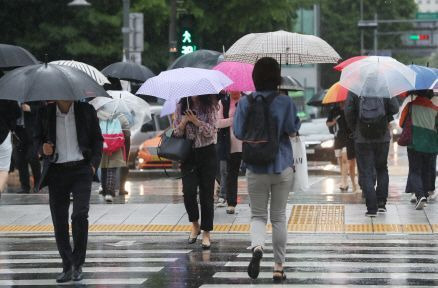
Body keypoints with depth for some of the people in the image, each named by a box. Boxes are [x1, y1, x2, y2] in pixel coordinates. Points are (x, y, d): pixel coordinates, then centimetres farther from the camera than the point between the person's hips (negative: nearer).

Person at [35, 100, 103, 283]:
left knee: (80, 215, -16)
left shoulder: (86, 110, 3)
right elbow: (38, 139, 15)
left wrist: (94, 163, -3)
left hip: (81, 169, -2)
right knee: (59, 220, 1)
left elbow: (98, 139, 10)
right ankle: (67, 268, 12)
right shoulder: (45, 113, 5)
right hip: (56, 171, 2)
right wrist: (43, 148, -8)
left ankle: (78, 264, -2)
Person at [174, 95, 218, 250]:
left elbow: (211, 131, -8)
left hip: (207, 153, -1)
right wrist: (183, 122, -13)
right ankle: (195, 225, 11)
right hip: (188, 154, 2)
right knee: (188, 191, -12)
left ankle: (206, 233, 8)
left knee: (206, 194, 1)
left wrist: (196, 121, -20)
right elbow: (176, 132, 6)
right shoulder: (181, 106, 5)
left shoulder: (210, 106, -1)